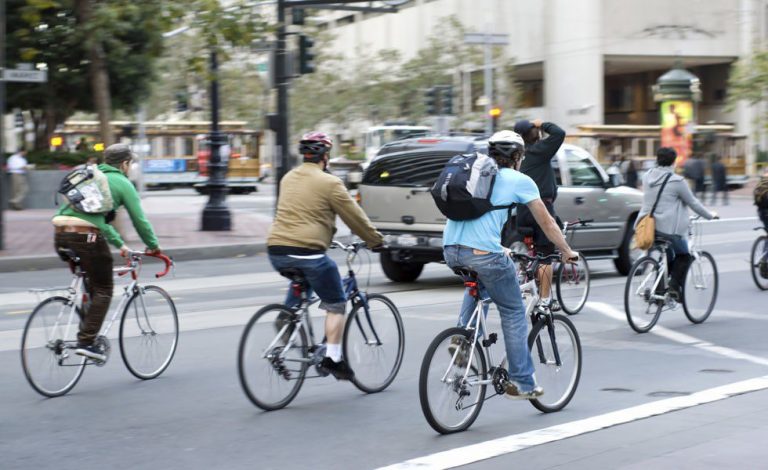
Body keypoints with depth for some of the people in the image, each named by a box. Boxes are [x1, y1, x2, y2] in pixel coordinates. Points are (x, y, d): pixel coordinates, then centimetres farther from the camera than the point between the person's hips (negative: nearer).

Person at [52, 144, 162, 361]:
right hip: (86, 237, -7)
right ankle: (87, 341, -5)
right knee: (103, 290, 4)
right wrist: (153, 245, 19)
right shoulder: (122, 183, 7)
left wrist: (119, 243, 37)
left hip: (61, 235, 7)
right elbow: (139, 219, 5)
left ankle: (87, 332, 20)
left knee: (89, 284, 24)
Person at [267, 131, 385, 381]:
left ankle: (286, 317, 16)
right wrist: (375, 240, 15)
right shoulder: (329, 183, -4)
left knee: (301, 280, 37)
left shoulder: (288, 178, 17)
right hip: (307, 250, -7)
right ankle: (332, 358, 2)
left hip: (276, 251, 7)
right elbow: (354, 216, 1)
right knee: (335, 305, 8)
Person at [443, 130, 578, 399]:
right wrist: (567, 252, 29)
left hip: (451, 250, 6)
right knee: (513, 313, 11)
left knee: (478, 282, 38)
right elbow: (547, 223, 15)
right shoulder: (520, 181, 10)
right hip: (484, 252, -5)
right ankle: (522, 383, 12)